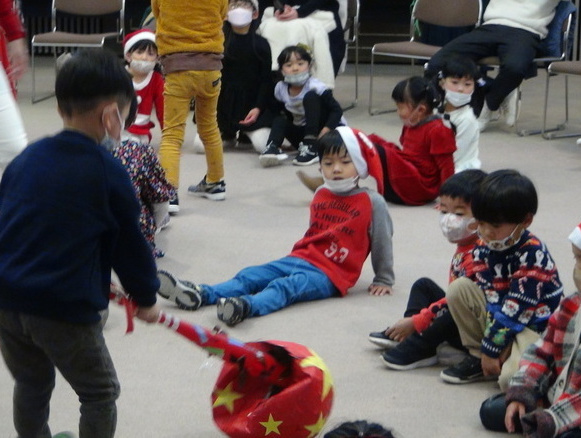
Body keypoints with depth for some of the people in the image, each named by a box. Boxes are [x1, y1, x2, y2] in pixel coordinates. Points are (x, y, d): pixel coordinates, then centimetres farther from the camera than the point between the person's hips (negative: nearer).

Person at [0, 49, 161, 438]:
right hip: (64, 308, -6)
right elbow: (130, 245, 0)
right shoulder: (108, 172, -8)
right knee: (100, 393, 11)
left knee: (32, 385, 24)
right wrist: (146, 299, 16)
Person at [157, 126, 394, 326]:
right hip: (301, 258, 7)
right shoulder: (321, 196, 15)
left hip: (331, 274, -7)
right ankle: (200, 294, -29)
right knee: (250, 276, -13)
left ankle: (246, 306, -61)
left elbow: (383, 241, 1)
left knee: (285, 287, -35)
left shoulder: (372, 203, -6)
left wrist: (383, 280, 7)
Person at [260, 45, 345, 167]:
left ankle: (311, 148, -35)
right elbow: (281, 112, 8)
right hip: (302, 133, 5)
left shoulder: (316, 87, -20)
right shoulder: (280, 88, -5)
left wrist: (325, 131, -34)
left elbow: (337, 110, -20)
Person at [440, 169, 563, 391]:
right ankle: (477, 358, 1)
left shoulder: (533, 255, -23)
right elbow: (493, 299, -8)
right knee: (458, 288, -8)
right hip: (500, 320, 7)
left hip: (535, 325, -7)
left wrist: (492, 347, -21)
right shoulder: (483, 248, -3)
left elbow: (515, 308, -23)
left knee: (511, 377, -31)